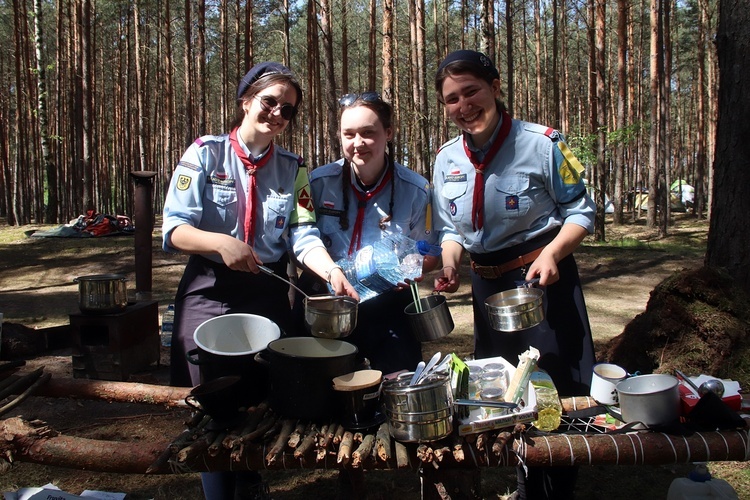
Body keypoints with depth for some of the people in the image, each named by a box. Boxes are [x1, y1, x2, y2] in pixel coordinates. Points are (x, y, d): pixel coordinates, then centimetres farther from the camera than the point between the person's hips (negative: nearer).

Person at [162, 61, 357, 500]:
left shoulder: (293, 169, 5)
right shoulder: (205, 154, -4)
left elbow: (303, 235, -7)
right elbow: (174, 229, -11)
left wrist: (331, 272, -27)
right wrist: (220, 243, -30)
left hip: (268, 294, 3)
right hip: (209, 293, -2)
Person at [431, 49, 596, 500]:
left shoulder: (541, 143, -13)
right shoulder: (447, 159, 2)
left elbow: (581, 212, -6)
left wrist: (553, 252, -23)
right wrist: (449, 264, -9)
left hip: (544, 279, -5)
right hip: (487, 286, 5)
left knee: (557, 393, 2)